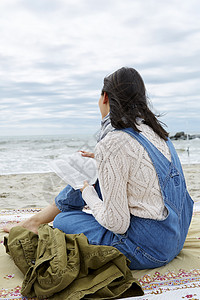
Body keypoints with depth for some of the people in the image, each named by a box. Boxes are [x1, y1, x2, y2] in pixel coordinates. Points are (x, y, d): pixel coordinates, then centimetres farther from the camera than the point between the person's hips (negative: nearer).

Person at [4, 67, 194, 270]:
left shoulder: (111, 145, -24)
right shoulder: (152, 128, 2)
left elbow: (116, 223, -21)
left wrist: (87, 193, -3)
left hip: (149, 250, -8)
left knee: (63, 220, 7)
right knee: (88, 178, 17)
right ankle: (36, 220, 34)